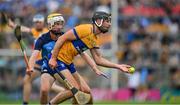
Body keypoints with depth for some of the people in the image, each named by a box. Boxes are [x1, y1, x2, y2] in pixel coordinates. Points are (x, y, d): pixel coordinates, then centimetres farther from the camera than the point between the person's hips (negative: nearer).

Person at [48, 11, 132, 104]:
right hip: (57, 59, -9)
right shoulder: (85, 29, -17)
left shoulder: (94, 40, 11)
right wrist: (53, 58, -22)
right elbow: (61, 39, -19)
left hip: (67, 62, 9)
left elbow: (98, 59, 13)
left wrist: (118, 66, 6)